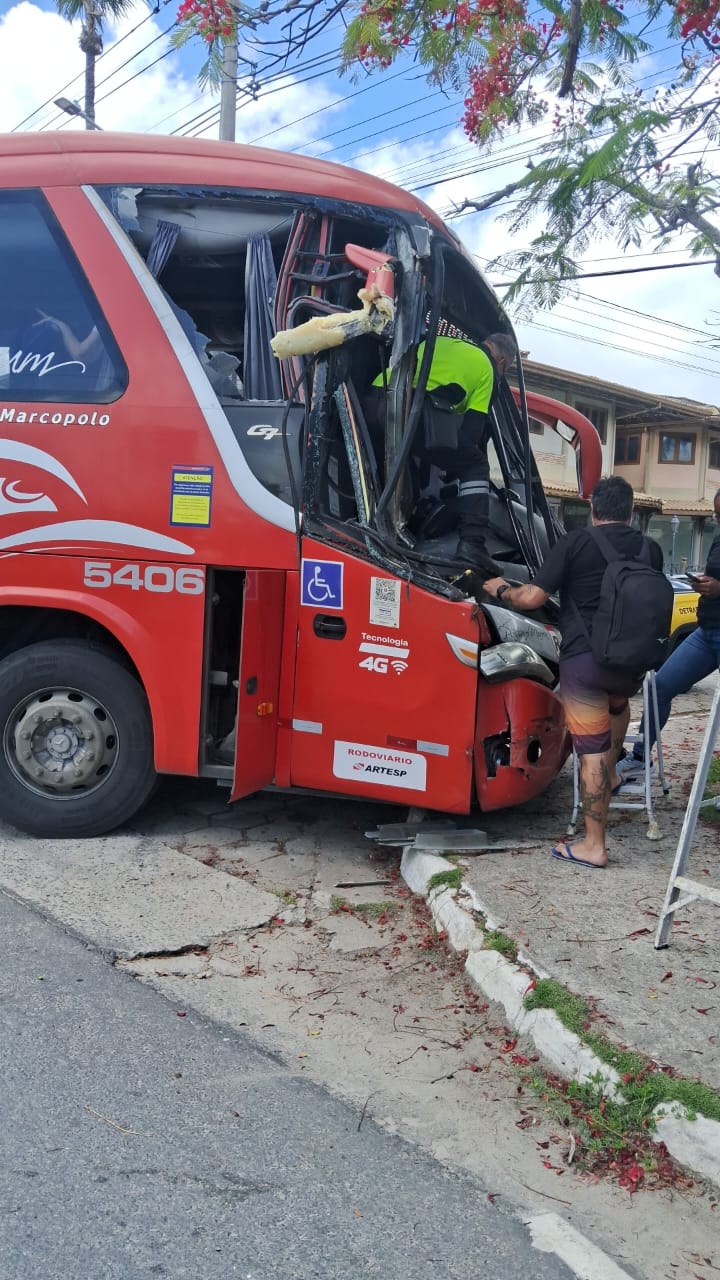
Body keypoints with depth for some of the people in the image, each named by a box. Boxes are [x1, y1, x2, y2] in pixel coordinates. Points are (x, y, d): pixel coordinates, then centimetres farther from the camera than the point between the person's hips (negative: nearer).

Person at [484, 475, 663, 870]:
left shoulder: (575, 542, -4)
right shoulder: (651, 550, 9)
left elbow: (532, 597, -7)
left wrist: (501, 590, 13)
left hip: (584, 660, -4)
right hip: (632, 663, 5)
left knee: (592, 752, -1)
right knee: (617, 702, 38)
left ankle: (593, 845, 4)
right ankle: (611, 773, 40)